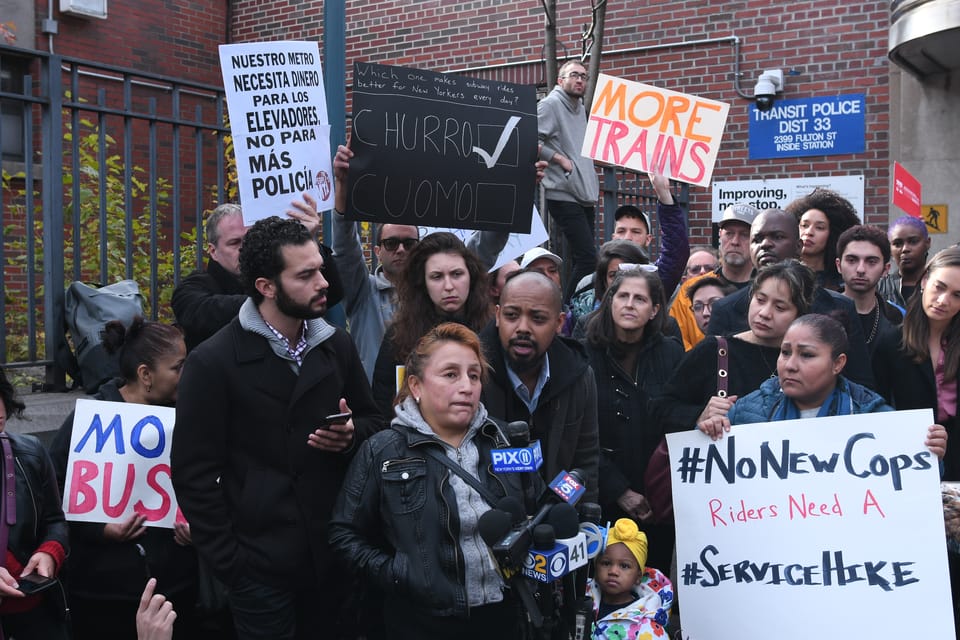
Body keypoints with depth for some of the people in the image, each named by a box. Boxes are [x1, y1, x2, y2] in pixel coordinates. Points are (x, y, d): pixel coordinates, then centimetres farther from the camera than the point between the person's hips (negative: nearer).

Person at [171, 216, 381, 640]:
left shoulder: (337, 345, 4)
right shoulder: (213, 362, -11)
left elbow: (371, 419, 15)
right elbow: (194, 473, -10)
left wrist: (352, 435, -8)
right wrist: (226, 562, -10)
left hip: (332, 554, 5)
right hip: (260, 563, -4)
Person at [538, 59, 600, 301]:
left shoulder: (581, 108, 21)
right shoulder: (551, 104, -5)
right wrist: (559, 158, -14)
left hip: (584, 196, 9)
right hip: (564, 196, -9)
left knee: (582, 258, 9)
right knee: (588, 258, -16)